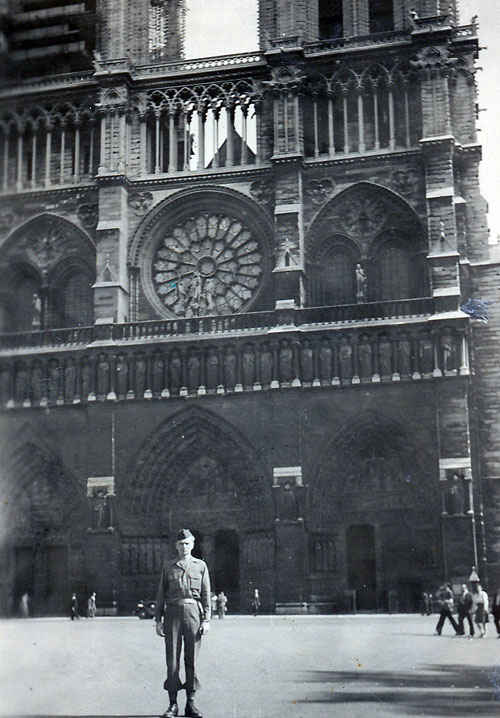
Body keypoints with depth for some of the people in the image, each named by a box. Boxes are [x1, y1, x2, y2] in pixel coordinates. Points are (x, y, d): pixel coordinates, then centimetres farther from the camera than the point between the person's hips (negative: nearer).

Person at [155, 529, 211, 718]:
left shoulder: (201, 566, 7)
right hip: (173, 613, 1)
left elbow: (206, 594, 4)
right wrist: (158, 620, 3)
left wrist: (206, 620, -4)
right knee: (172, 660, -1)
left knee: (191, 659, 2)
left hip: (193, 612, 0)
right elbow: (161, 595, 10)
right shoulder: (168, 567, 9)